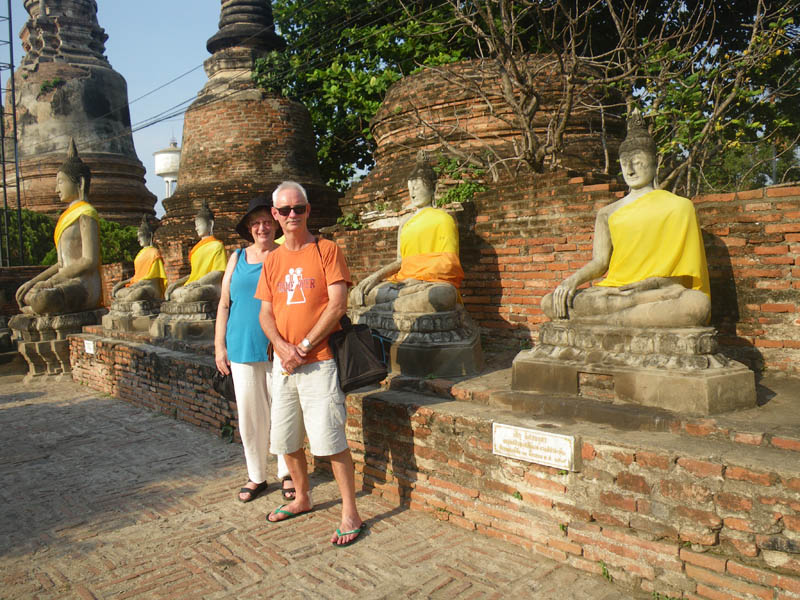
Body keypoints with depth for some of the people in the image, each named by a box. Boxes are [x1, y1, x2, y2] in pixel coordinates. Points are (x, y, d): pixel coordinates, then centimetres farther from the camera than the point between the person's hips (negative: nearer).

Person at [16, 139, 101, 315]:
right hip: (67, 285, 9)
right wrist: (34, 281, 10)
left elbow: (90, 261, -17)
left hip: (85, 287, -9)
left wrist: (49, 282, -14)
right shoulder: (68, 216, 22)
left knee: (41, 300, -32)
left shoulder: (86, 214, -7)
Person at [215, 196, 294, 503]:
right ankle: (256, 476, 25)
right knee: (249, 416, 9)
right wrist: (219, 346, 7)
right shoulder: (237, 258, 10)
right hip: (243, 349, 3)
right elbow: (224, 304, 12)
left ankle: (287, 474, 22)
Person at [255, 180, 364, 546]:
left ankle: (350, 514, 7)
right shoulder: (272, 260, 13)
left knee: (331, 440, -6)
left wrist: (304, 346, -13)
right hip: (283, 362, 6)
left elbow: (338, 304, -11)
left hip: (318, 361, -6)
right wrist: (282, 347, -10)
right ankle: (302, 499, 35)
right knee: (285, 440, 14)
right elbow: (266, 313, 10)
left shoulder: (327, 251, -3)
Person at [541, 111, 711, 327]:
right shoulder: (608, 213, 20)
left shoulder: (679, 206, 11)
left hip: (657, 289, -2)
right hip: (613, 289, 2)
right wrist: (573, 280, -14)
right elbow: (599, 261, 9)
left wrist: (645, 284, -15)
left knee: (699, 304, -39)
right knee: (550, 302, -29)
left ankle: (600, 321, -32)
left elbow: (682, 270, 3)